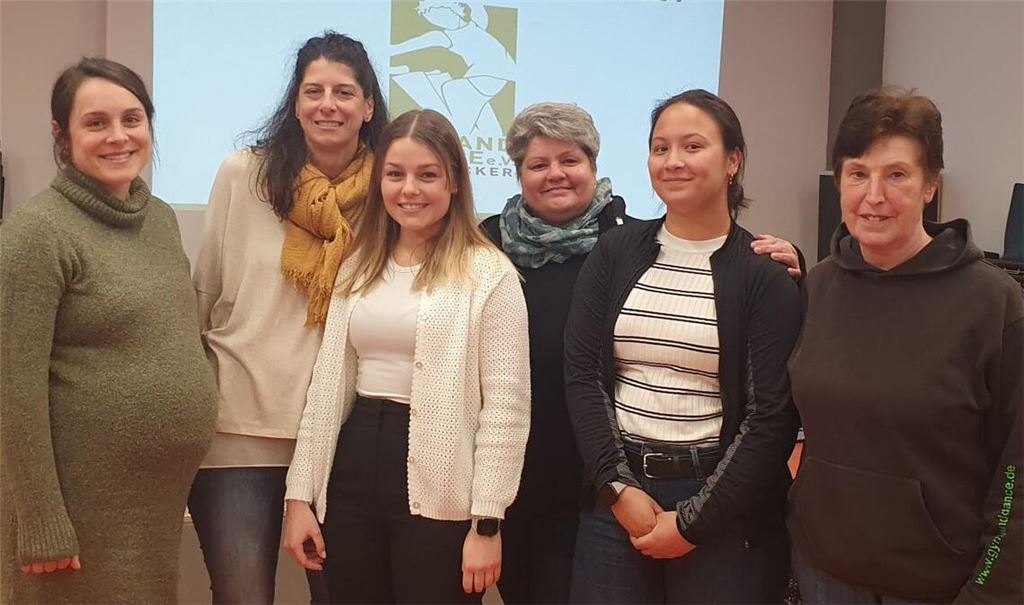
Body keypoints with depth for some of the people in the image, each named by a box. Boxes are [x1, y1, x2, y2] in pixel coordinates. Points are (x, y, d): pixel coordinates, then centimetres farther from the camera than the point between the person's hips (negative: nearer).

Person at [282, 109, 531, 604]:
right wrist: (301, 494, 7)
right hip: (353, 472, 5)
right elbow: (328, 385, 10)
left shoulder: (489, 275, -7)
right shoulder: (358, 269, 10)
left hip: (438, 493, -5)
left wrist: (487, 521, -12)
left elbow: (506, 406, -10)